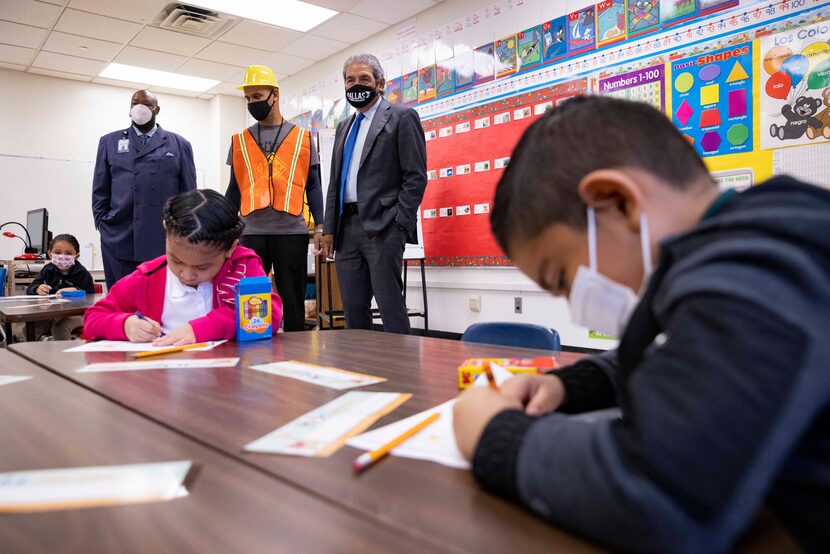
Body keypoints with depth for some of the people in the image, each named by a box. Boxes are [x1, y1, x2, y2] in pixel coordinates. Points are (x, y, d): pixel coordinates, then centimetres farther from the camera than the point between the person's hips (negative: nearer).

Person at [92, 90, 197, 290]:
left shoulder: (179, 145, 11)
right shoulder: (110, 142, 15)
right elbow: (100, 191, 14)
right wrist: (104, 224, 4)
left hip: (165, 242, -1)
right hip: (120, 242, 1)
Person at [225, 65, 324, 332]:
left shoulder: (302, 137, 7)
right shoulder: (240, 141, 12)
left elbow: (313, 185, 7)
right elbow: (235, 189, 13)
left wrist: (320, 226, -1)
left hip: (292, 231, -1)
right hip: (252, 232, 2)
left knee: (293, 301, 5)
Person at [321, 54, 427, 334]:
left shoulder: (402, 117, 1)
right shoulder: (344, 127, 22)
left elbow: (415, 177, -7)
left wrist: (398, 225, -14)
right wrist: (329, 229, 12)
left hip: (381, 227, -7)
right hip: (346, 229, 7)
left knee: (391, 310, -6)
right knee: (353, 312, 9)